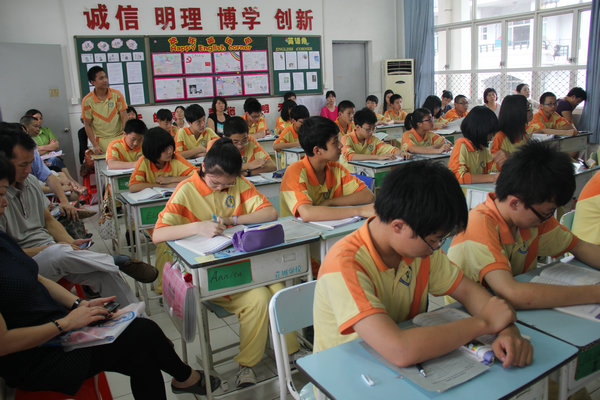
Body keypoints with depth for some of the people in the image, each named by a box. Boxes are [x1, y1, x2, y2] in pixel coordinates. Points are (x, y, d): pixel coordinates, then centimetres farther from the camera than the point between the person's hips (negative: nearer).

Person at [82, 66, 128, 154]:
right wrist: (95, 145, -7)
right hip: (102, 140, -1)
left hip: (119, 136, 1)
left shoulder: (117, 94, -1)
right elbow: (87, 125, 1)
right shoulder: (87, 101, -4)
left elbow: (124, 117, -1)